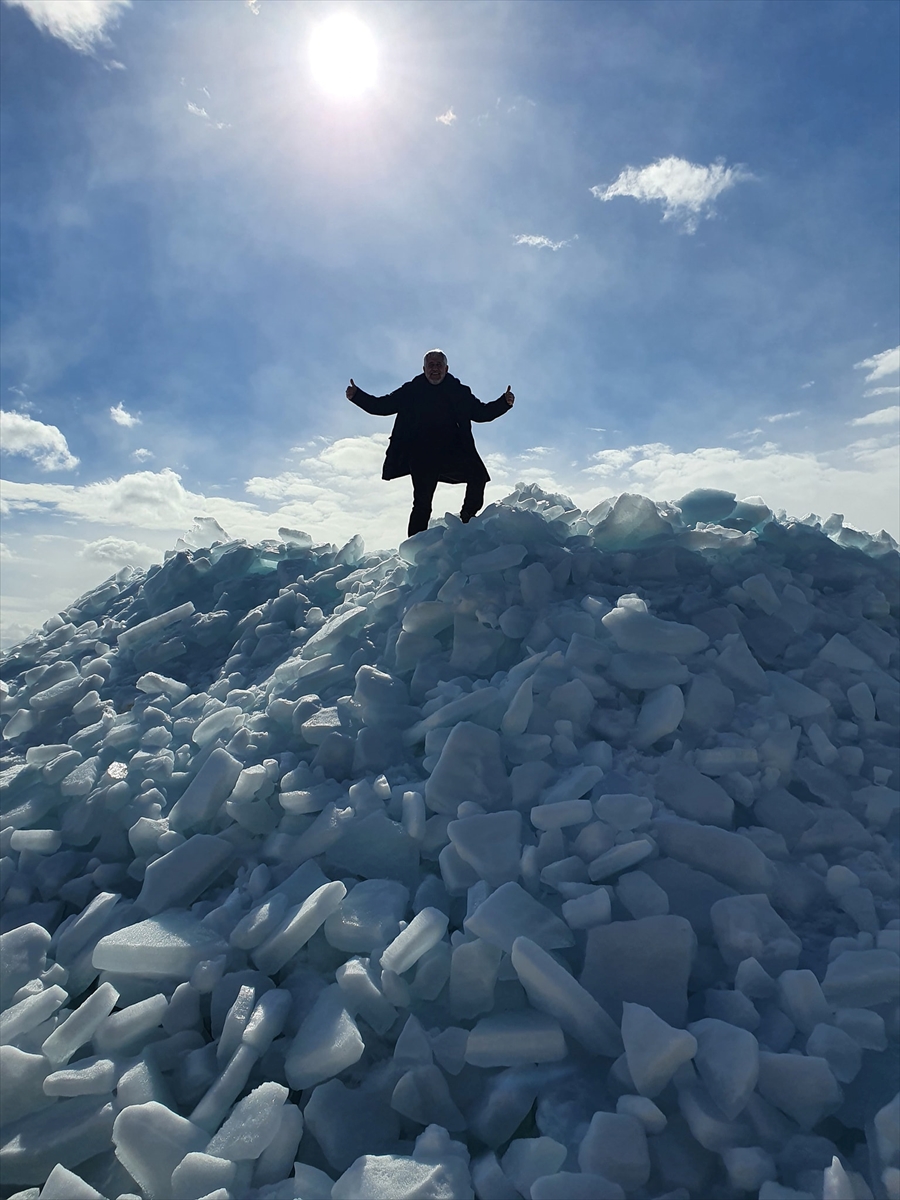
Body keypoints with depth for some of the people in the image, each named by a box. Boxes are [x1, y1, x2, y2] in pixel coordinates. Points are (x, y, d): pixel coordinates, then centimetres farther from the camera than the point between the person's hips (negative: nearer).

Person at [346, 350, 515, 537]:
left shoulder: (459, 392, 15)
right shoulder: (411, 391, 12)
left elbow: (481, 412, 18)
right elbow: (381, 406, 13)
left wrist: (504, 403, 4)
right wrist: (356, 395, 1)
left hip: (453, 452, 2)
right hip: (421, 456, -2)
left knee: (478, 476, -18)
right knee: (422, 502, -5)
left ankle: (466, 522, -1)